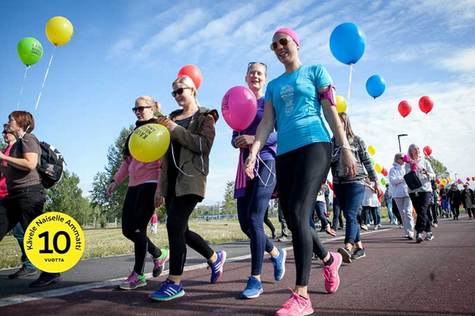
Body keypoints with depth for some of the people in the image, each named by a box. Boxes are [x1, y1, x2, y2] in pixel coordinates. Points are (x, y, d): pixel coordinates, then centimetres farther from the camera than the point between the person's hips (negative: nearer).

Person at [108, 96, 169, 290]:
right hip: (134, 185, 8)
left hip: (150, 185, -8)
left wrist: (160, 188, -19)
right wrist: (116, 181, 14)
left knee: (138, 228, -7)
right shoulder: (135, 132, 21)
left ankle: (138, 275, 9)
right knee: (127, 229, 6)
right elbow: (127, 161, 23)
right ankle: (159, 255, 25)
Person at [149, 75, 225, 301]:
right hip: (171, 179, 7)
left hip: (190, 179, -7)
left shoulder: (204, 117, 4)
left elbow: (204, 144, -12)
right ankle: (215, 258, 30)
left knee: (175, 226, -14)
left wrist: (175, 129, -14)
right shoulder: (173, 117, 22)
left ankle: (174, 283, -3)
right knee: (181, 230, 9)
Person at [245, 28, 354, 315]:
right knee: (293, 221, 5)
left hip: (314, 145, -5)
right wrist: (253, 153, -3)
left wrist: (346, 148, -5)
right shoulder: (274, 85, 22)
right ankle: (330, 259, 33)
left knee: (298, 215, -18)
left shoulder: (315, 71, 11)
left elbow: (331, 112, 3)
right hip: (285, 154, 5)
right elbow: (267, 123, 12)